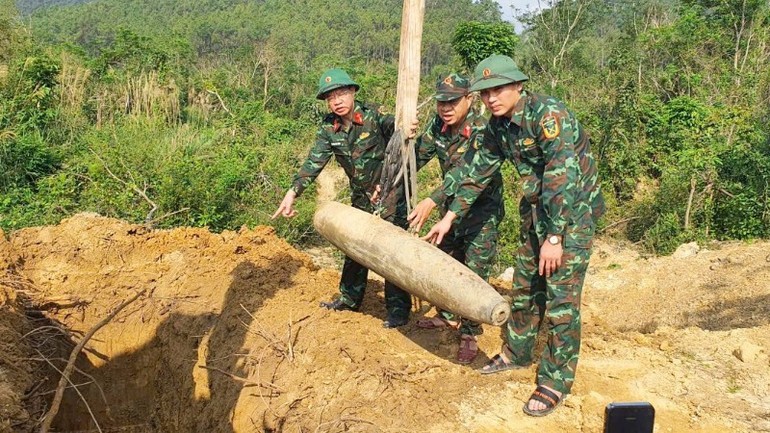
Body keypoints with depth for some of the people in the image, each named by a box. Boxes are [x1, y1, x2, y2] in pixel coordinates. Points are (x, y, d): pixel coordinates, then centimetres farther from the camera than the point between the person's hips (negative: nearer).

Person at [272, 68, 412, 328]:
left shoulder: (373, 116, -18)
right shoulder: (329, 128, -5)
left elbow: (390, 125, -37)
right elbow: (314, 162, -9)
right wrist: (293, 192, -20)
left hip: (390, 191, -6)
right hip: (361, 196, 6)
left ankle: (399, 308, 2)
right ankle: (350, 299, 32)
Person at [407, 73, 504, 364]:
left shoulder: (483, 132, -29)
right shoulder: (438, 125, -8)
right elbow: (418, 155, 4)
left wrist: (432, 202, -49)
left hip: (482, 211, -7)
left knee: (474, 274, -7)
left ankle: (469, 335, 5)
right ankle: (448, 316, 38)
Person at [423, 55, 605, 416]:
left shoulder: (548, 114, -25)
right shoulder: (498, 125, 0)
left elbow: (562, 177, -29)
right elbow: (480, 170, 10)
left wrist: (555, 237, -29)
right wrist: (450, 216, 8)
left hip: (573, 209, -8)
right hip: (535, 208, 8)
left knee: (561, 295, -6)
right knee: (525, 285, 17)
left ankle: (556, 381, 5)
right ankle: (517, 353, 35)